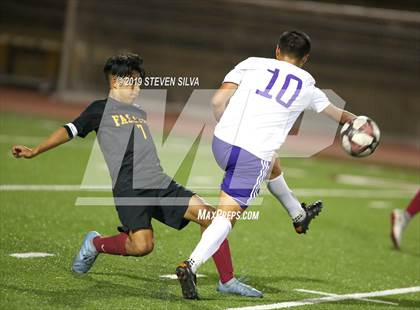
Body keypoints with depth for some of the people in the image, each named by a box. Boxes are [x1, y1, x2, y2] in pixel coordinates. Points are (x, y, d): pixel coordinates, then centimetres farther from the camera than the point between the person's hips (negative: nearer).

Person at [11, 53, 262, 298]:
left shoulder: (140, 113, 26)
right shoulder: (101, 110, 8)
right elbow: (69, 131, 3)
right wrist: (34, 152, -5)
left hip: (161, 184, 6)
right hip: (129, 188, -6)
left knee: (209, 215, -9)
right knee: (142, 245, -25)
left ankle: (227, 281, -3)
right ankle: (96, 244, 6)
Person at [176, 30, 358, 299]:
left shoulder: (252, 64, 11)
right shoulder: (307, 85, 14)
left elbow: (218, 101, 1)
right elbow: (336, 113, 34)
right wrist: (356, 121, 55)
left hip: (221, 143, 4)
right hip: (254, 155, -4)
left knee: (271, 164, 33)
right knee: (227, 216, -2)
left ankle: (300, 215, 53)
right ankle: (191, 265, -23)